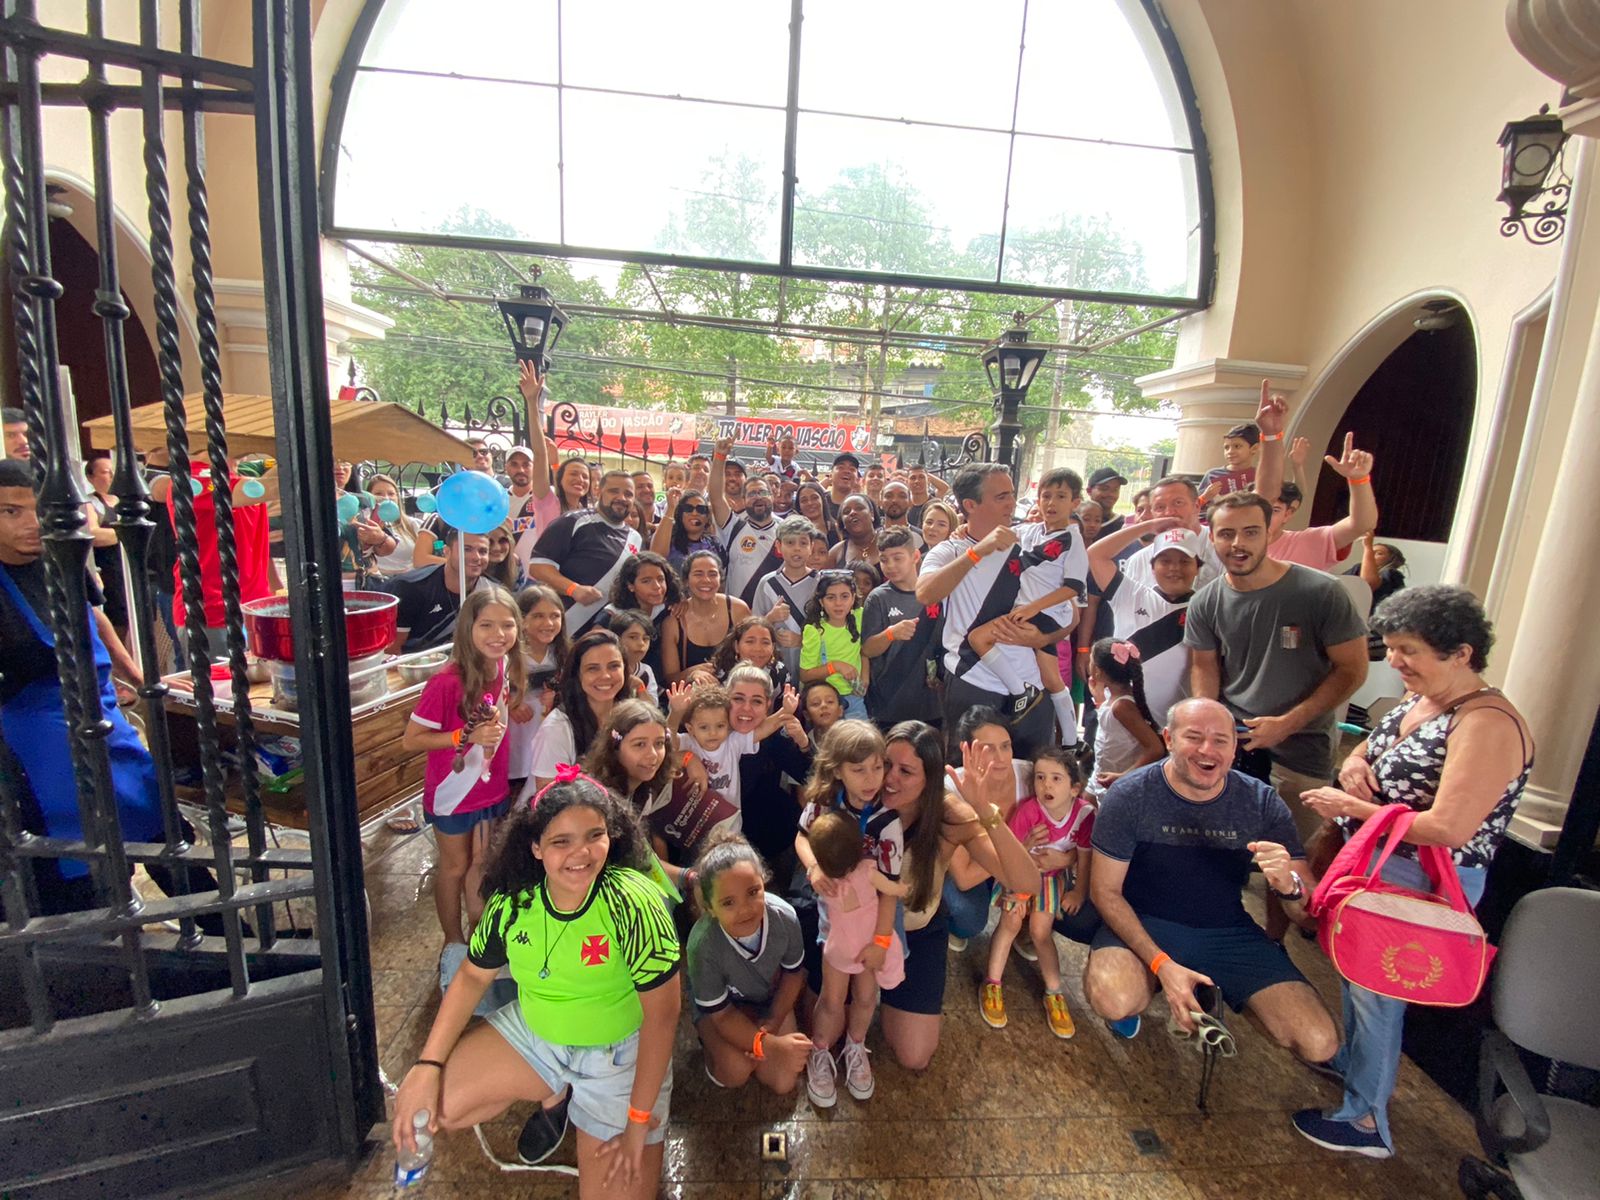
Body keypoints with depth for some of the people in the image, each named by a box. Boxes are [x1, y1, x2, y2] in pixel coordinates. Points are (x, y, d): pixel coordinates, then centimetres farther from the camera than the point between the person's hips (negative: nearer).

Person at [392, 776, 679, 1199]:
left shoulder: (632, 902, -32)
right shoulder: (513, 899, -15)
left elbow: (663, 1013, -25)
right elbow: (473, 976, 2)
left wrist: (639, 1119, -19)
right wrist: (427, 1064, -6)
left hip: (620, 1055, -4)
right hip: (533, 1034, 5)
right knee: (425, 1108, -6)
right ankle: (553, 1096, 16)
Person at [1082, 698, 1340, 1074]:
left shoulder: (1262, 802, -7)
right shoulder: (1129, 796, -17)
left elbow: (1312, 902, -4)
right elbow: (1105, 890, -11)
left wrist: (1289, 884, -29)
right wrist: (1161, 964, -22)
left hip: (1229, 932, 4)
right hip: (1144, 925, -3)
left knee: (1320, 1044, -13)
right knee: (1114, 1000, -32)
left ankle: (1207, 991, 15)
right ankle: (1144, 984, 6)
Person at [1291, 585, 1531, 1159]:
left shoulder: (1488, 724, -24)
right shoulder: (1417, 699, 2)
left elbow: (1447, 829, -30)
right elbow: (1368, 749, 18)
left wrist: (1353, 806, -22)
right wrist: (1353, 763, -5)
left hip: (1422, 884, -8)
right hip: (1373, 865, 8)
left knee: (1375, 989, 6)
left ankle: (1367, 1122, 25)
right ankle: (1351, 1060, 46)